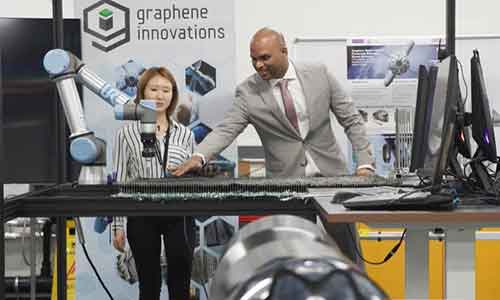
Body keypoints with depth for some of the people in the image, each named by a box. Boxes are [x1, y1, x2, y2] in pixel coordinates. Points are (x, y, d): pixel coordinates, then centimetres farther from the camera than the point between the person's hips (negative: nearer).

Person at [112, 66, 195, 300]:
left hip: (179, 217, 2)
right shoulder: (128, 133, 1)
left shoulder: (185, 134, 7)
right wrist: (118, 225, -1)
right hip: (142, 217, -1)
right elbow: (120, 180, 1)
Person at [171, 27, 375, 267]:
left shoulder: (318, 74, -2)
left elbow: (351, 120, 2)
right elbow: (225, 130, -13)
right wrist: (198, 157, -32)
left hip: (330, 175, 1)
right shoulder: (248, 92, -4)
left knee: (349, 256, 9)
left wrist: (364, 164, -7)